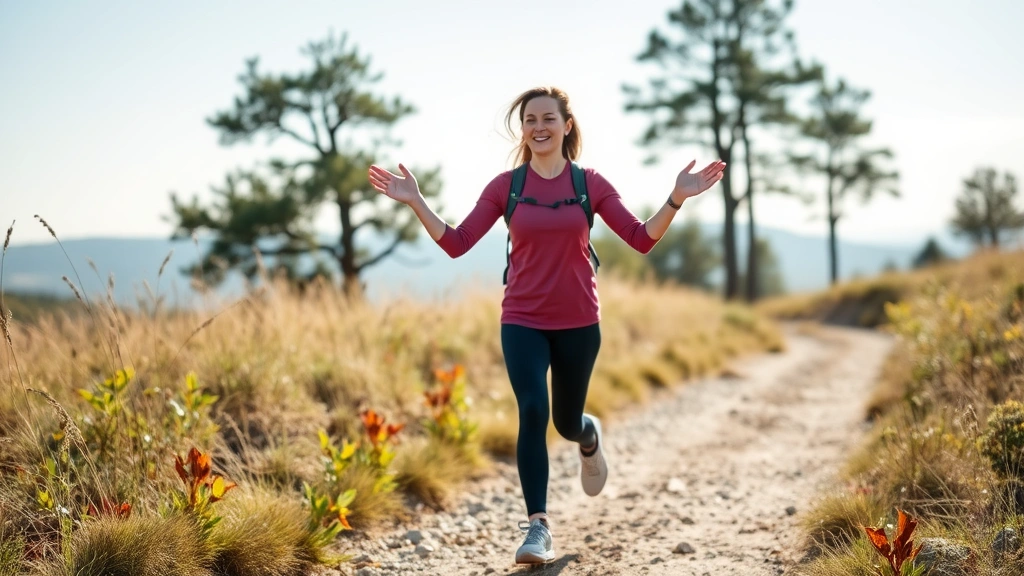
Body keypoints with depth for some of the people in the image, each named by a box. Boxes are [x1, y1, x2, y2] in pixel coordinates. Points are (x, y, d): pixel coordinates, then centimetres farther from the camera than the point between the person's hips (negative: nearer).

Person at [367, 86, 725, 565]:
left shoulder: (590, 183, -2)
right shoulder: (505, 186, -2)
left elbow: (641, 239, -6)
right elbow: (456, 243, -6)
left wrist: (677, 198, -19)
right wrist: (415, 203, -16)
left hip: (578, 324, 1)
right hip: (522, 323, -1)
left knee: (566, 421, 12)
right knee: (532, 412, -17)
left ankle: (590, 438, 53)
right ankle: (538, 527, -6)